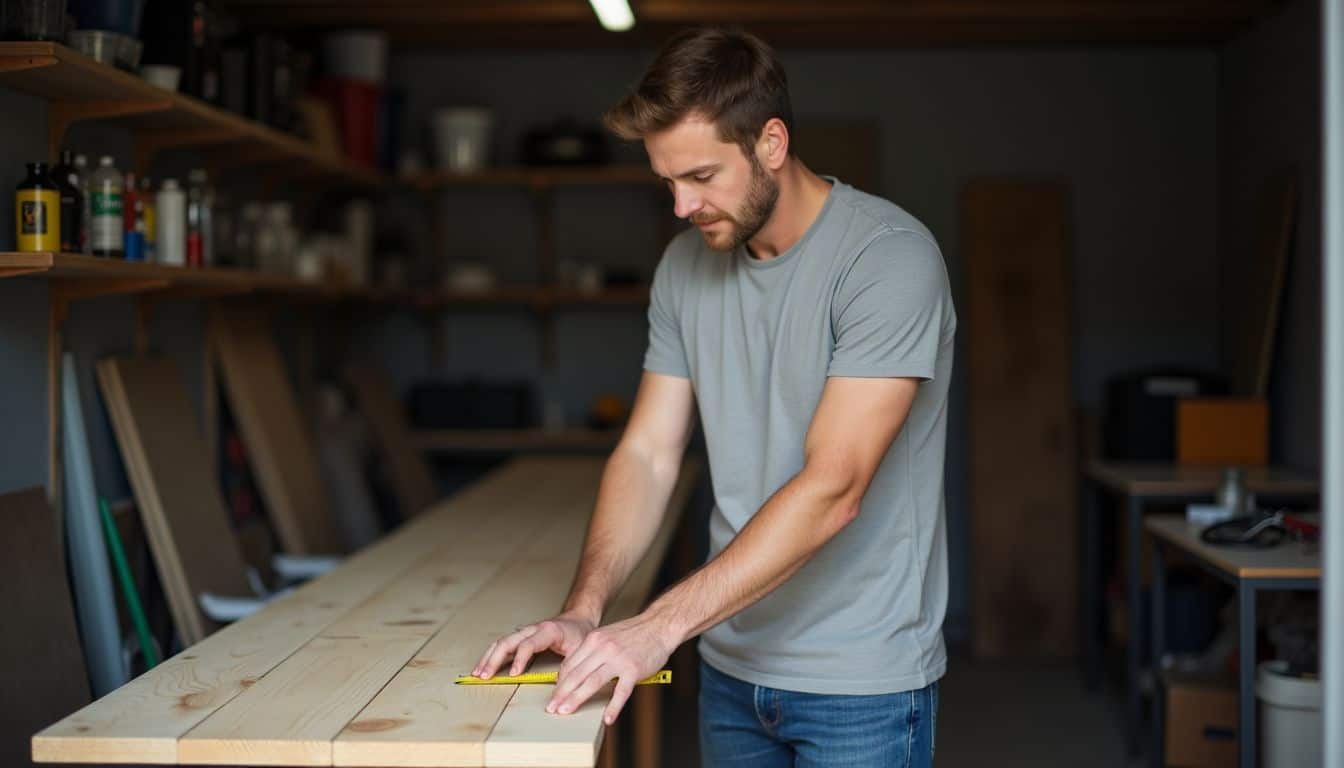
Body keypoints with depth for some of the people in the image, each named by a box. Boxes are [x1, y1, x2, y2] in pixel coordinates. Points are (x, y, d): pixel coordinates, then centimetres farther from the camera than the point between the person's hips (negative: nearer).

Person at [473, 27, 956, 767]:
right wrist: (581, 611, -12)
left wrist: (660, 625, -28)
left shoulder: (888, 257, -19)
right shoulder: (686, 265, 2)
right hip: (731, 666, 6)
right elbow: (647, 454, 3)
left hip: (859, 681, -6)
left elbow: (830, 490, -25)